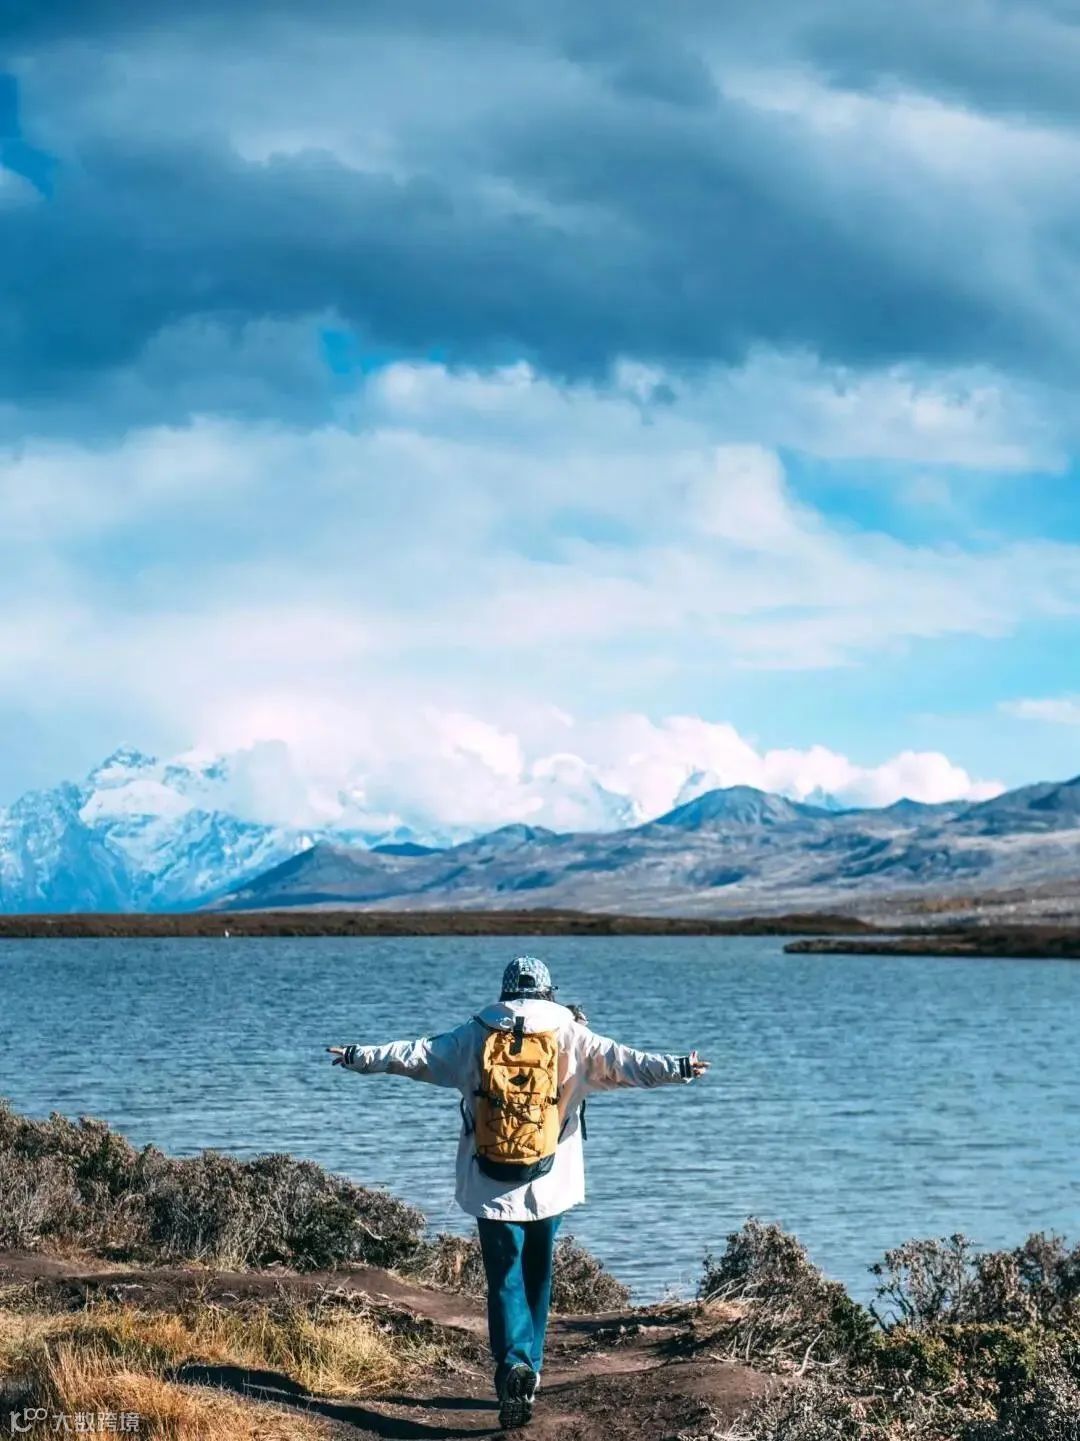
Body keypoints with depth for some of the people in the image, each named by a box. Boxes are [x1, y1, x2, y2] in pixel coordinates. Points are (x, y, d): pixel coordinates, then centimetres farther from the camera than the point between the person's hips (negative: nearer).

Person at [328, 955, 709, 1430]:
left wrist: (360, 1057, 19)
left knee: (504, 1280, 1)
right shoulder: (570, 1037, -1)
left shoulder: (476, 1037, 3)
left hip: (491, 1188, 0)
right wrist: (677, 1068, -12)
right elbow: (624, 1061, -11)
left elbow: (416, 1054, 8)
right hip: (550, 1186, 0)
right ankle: (529, 1372, 20)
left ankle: (515, 1363, -21)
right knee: (537, 1277, 15)